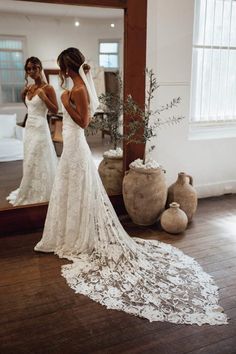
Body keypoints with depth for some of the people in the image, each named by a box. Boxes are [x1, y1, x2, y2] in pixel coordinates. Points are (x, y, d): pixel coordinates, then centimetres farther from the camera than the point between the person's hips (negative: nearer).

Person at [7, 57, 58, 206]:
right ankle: (31, 192, 23)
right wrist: (23, 94, 8)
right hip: (29, 127, 8)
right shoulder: (30, 87, 11)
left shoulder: (48, 88, -10)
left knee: (37, 161, -2)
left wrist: (43, 96, -22)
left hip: (40, 128, -8)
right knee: (30, 161, 12)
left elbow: (55, 110, -13)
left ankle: (38, 194, 9)